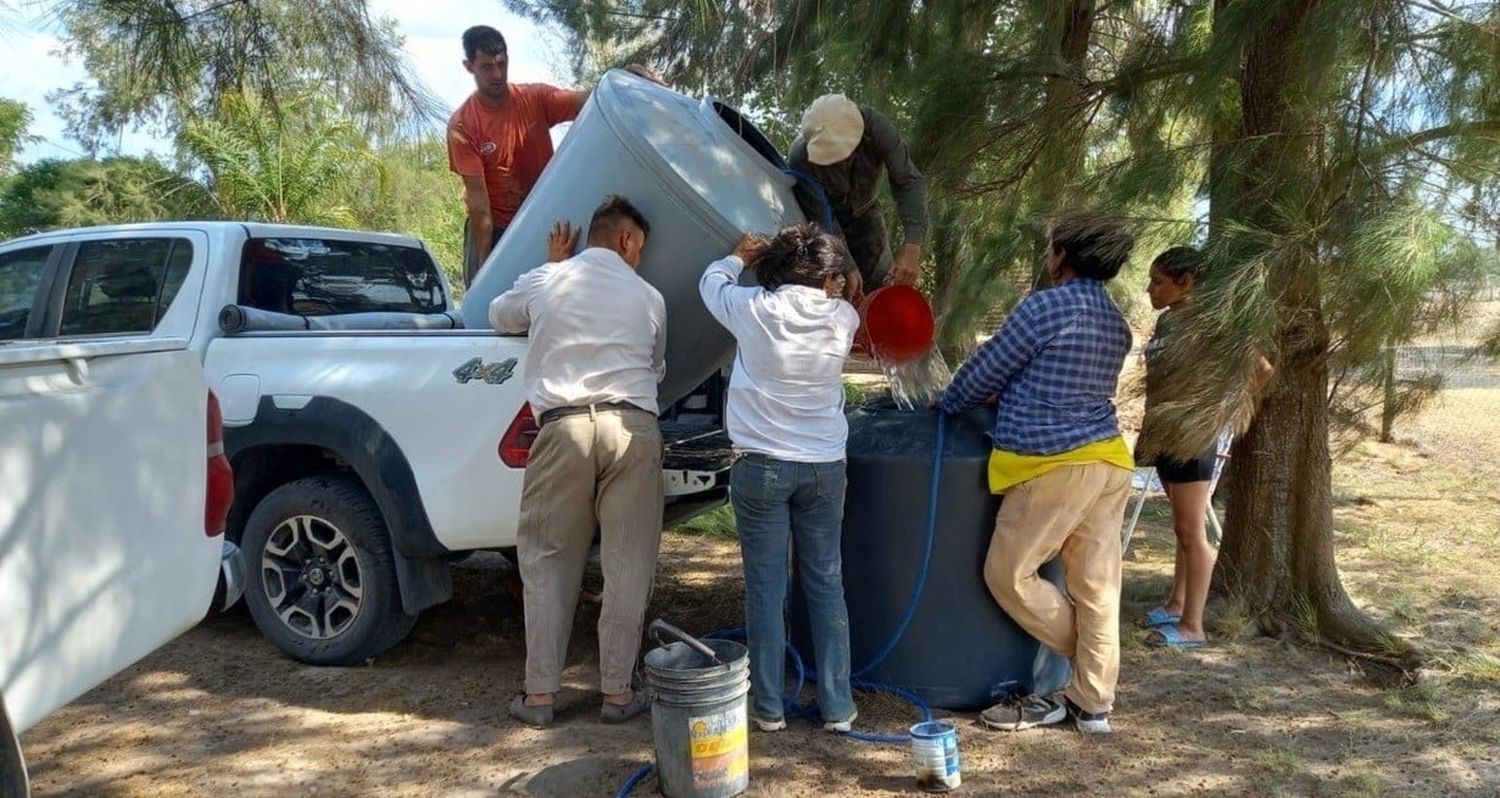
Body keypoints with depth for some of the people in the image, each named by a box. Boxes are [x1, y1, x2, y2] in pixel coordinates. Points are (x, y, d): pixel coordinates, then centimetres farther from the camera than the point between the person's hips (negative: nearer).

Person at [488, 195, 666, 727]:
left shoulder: (544, 283, 11)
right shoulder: (648, 297, 11)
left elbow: (498, 315, 31)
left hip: (564, 427, 0)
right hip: (633, 428, 0)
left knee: (548, 562, 10)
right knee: (627, 565, 7)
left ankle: (540, 693, 12)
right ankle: (617, 692, 11)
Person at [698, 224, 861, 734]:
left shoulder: (753, 309, -8)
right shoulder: (842, 318, -4)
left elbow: (712, 281, 14)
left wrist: (741, 257, 32)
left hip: (761, 465, -2)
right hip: (824, 468, 2)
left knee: (765, 587, 6)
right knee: (827, 585, 10)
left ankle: (769, 707, 13)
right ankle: (837, 707, 15)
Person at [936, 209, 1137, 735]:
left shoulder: (1046, 306, -11)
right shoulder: (1115, 323, 13)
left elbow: (987, 369, -3)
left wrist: (947, 405, 15)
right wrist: (1002, 398, 33)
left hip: (1056, 465, -8)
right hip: (1108, 460, 9)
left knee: (1008, 574, 5)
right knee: (1097, 586, 10)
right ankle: (1093, 702, 17)